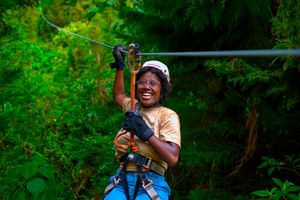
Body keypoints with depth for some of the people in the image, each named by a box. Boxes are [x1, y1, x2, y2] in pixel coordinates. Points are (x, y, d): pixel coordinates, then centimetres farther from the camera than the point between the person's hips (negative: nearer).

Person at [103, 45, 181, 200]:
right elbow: (118, 95, 45)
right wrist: (120, 65, 41)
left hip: (151, 183, -4)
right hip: (122, 181, 4)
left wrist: (146, 132, -14)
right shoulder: (133, 107, 19)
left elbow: (172, 158, -12)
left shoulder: (168, 115, 2)